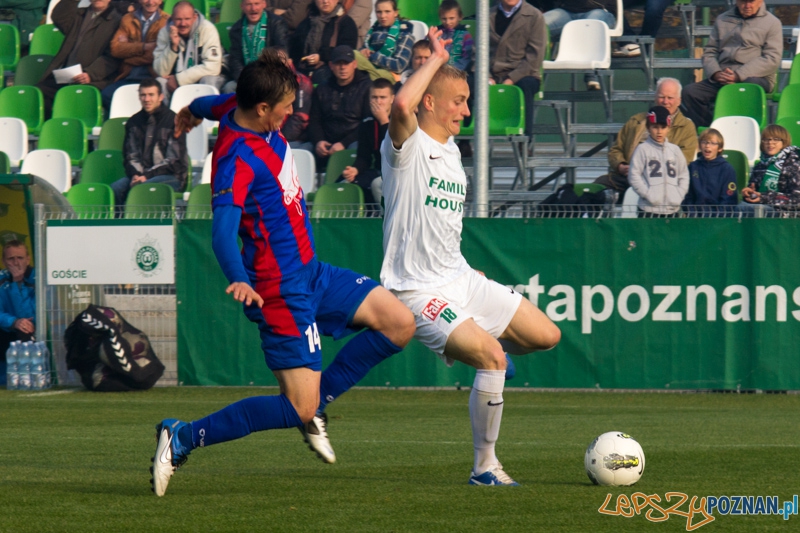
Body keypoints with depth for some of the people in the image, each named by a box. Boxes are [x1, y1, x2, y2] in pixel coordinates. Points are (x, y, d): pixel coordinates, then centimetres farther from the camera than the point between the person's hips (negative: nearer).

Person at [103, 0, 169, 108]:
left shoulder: (167, 21, 5)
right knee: (106, 95, -24)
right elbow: (115, 48, 4)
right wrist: (144, 47, -7)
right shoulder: (127, 19, 18)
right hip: (128, 77, 4)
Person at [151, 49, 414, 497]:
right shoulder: (238, 158, -25)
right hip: (281, 289, -10)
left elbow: (213, 105, 27)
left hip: (312, 273, 10)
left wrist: (193, 111, 51)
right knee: (298, 411, -11)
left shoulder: (241, 109, 2)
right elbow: (223, 229, -35)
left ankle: (317, 401, 16)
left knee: (399, 324, 2)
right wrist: (239, 281, -52)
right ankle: (182, 439, -1)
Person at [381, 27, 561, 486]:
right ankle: (485, 466, -12)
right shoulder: (407, 146, -12)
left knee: (547, 336, 6)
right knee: (491, 356, -24)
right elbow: (402, 105, -36)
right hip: (418, 290, -8)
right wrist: (437, 58, -22)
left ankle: (477, 352, 36)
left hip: (462, 279, 8)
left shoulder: (452, 151, 14)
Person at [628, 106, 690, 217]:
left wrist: (679, 195, 0)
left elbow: (684, 175, 14)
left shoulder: (675, 150, 10)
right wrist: (648, 194, -13)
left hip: (672, 209, 4)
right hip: (649, 209, -4)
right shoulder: (642, 149, -2)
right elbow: (634, 176, -6)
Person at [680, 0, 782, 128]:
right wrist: (715, 73, -7)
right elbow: (709, 52, 17)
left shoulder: (771, 22, 7)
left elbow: (771, 59, -4)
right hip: (721, 78, 4)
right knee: (690, 91, -21)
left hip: (756, 77, -4)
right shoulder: (722, 20, 21)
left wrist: (739, 75, -14)